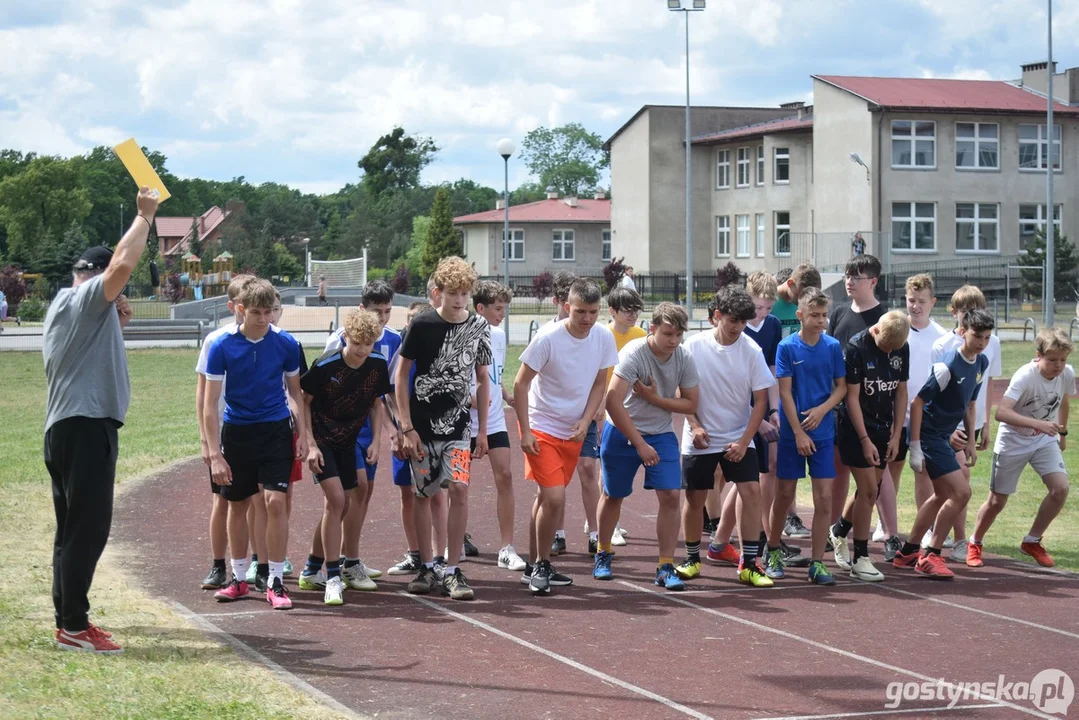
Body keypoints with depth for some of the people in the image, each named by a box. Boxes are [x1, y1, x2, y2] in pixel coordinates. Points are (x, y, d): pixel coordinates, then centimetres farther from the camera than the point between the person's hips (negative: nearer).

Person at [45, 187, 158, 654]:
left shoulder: (65, 310, 24)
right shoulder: (84, 298, -6)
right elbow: (122, 265, -22)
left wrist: (117, 324, 21)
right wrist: (144, 217, -12)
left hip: (71, 429, 11)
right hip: (86, 427, -11)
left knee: (76, 528, 14)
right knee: (87, 528, -11)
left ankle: (69, 618, 19)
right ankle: (73, 627, -12)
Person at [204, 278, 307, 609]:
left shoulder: (285, 343, -6)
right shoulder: (222, 346, -10)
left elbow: (295, 391, 8)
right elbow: (210, 404, -8)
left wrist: (303, 435, 2)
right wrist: (215, 454, -13)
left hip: (276, 430, 0)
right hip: (236, 430, 0)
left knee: (275, 502, -11)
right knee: (238, 505, 10)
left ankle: (276, 582, -3)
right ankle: (239, 579, 25)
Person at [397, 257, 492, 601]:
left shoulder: (479, 327, 1)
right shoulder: (422, 325, -8)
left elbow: (482, 379, 11)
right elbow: (401, 376, -3)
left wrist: (483, 430, 9)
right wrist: (406, 428, -8)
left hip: (458, 424, 1)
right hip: (422, 424, -1)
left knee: (459, 488, -12)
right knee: (423, 493, 5)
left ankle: (453, 571, -4)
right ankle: (426, 568, 18)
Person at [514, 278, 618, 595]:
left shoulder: (604, 337, -5)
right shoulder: (548, 338, -19)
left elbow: (598, 384, 7)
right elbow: (520, 384, -13)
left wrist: (585, 422, -6)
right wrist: (525, 432, -16)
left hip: (574, 430, 5)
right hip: (541, 427, -5)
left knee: (547, 497, 14)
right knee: (555, 497, -15)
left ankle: (535, 566, 26)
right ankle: (541, 565, 1)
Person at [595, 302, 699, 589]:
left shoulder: (684, 358, -9)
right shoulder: (633, 353, -24)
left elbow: (690, 404, -3)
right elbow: (613, 401, -30)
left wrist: (655, 398, -20)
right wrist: (640, 444, -29)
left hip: (661, 434, 3)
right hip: (621, 432, -3)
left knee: (670, 495, -10)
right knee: (613, 495, 11)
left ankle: (665, 568, -3)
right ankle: (603, 554, 35)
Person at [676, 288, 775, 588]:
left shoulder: (751, 350, -8)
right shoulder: (695, 346, -8)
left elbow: (760, 400, -4)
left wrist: (744, 442, -11)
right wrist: (694, 425, -11)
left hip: (738, 439, 0)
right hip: (700, 439, 0)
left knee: (751, 491, -13)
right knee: (694, 498, 5)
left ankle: (748, 564, -7)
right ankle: (692, 560, 24)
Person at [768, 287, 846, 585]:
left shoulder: (833, 346, 0)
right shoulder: (787, 347, -7)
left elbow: (841, 386, 6)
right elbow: (785, 392, -8)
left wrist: (822, 409, -12)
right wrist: (799, 433, -13)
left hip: (823, 432, 2)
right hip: (792, 432, -2)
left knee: (824, 497, -3)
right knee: (785, 494, 8)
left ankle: (817, 563, 3)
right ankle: (773, 551, 28)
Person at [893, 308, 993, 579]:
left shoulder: (982, 363, 4)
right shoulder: (948, 366, -22)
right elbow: (917, 403, -20)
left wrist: (970, 441, 16)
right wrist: (915, 448, -21)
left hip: (944, 436, 10)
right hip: (929, 435, -10)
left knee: (942, 496, 20)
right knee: (961, 492, -13)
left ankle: (907, 552, 32)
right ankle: (930, 557, -3)